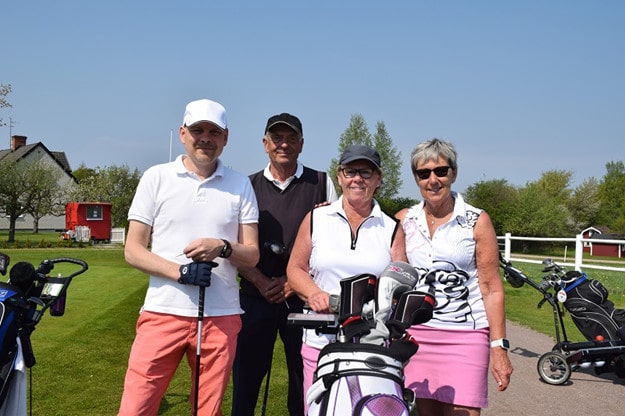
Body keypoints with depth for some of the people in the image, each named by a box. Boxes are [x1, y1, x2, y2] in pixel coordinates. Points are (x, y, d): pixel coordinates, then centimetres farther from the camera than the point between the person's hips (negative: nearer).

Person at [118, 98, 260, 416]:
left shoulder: (240, 185, 10)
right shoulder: (156, 178, 6)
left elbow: (252, 255, 8)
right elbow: (133, 250, 2)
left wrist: (222, 247, -14)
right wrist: (180, 271, -14)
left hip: (221, 316, 2)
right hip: (163, 312, -1)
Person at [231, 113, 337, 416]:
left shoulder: (321, 183, 6)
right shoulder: (249, 186, 10)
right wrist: (261, 282, -9)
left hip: (303, 297, -1)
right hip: (256, 295, 1)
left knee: (305, 380, 4)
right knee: (245, 377, 4)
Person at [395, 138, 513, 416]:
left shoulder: (477, 222, -1)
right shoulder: (404, 220, 8)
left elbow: (492, 288, -2)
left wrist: (499, 347, -7)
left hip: (465, 336, -3)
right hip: (416, 333, 3)